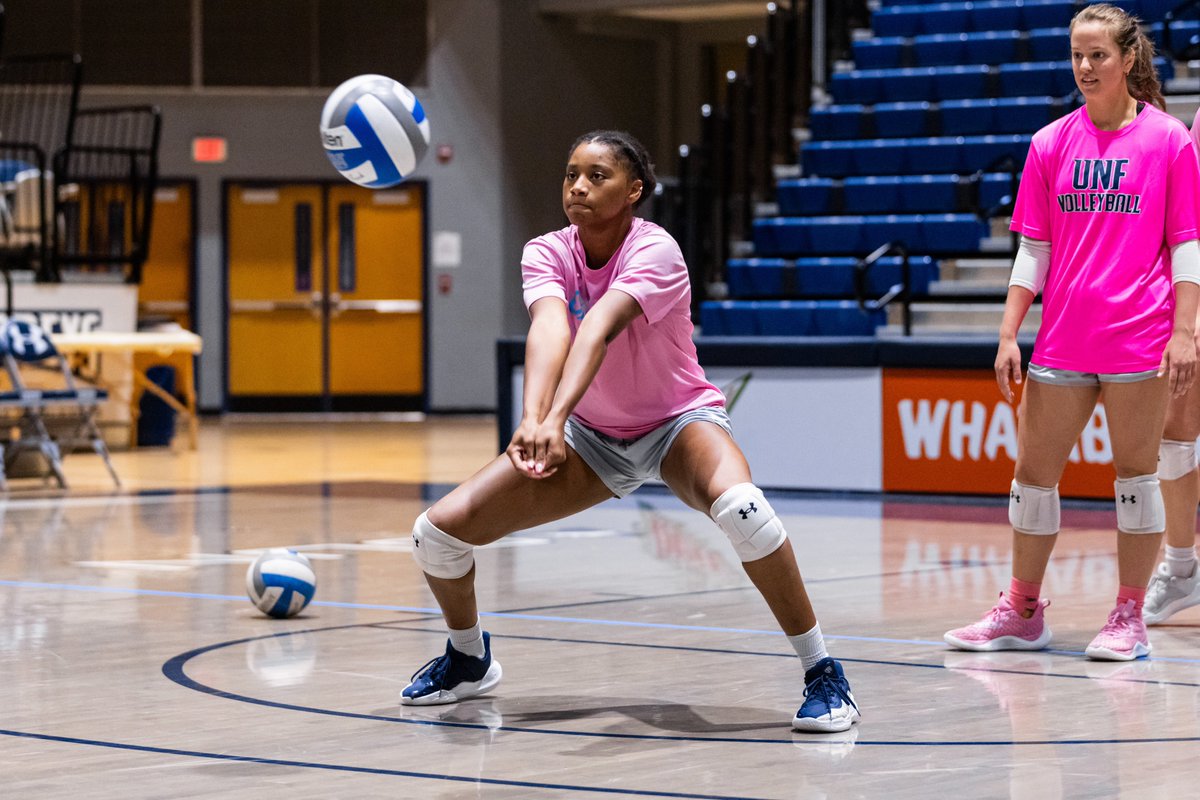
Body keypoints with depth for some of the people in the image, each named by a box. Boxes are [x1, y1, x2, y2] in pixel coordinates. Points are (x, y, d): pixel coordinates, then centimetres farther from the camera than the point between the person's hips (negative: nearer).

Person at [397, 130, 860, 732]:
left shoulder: (654, 250, -24)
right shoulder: (547, 253, -13)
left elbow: (598, 330, -41)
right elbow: (549, 327, -33)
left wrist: (556, 418, -57)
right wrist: (532, 417, -53)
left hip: (679, 420, -5)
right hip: (592, 435, 5)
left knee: (739, 506, -39)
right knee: (438, 530, -5)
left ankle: (821, 672, -24)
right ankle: (468, 659, 26)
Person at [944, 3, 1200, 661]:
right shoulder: (1051, 143, 7)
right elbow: (1033, 248, 9)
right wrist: (1008, 335, 4)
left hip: (1139, 339, -4)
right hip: (1062, 341, 4)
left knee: (1135, 475, 1)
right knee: (1033, 473, 7)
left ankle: (1129, 619, 10)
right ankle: (1022, 613, 19)